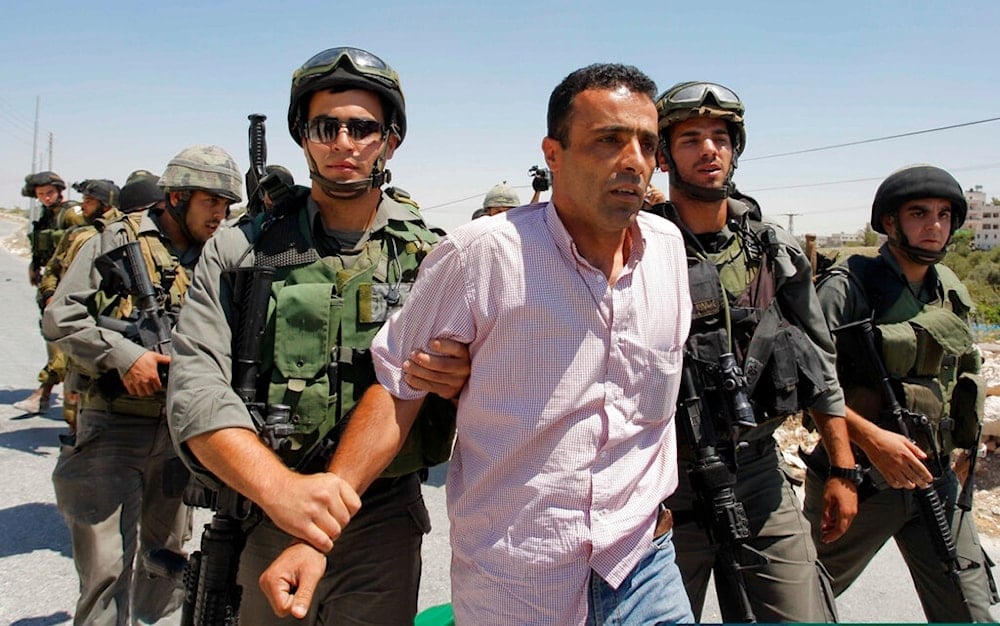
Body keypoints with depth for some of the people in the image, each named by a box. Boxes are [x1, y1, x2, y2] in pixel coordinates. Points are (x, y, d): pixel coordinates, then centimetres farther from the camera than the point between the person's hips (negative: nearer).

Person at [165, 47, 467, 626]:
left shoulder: (434, 257, -1)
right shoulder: (240, 252, -3)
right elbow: (196, 391, -14)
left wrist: (460, 382, -23)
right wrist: (280, 486, -31)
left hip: (385, 519, 0)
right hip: (265, 515, 0)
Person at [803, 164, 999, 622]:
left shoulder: (951, 293, 8)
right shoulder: (849, 287, -14)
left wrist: (961, 437, 13)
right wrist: (870, 436, -28)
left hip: (934, 479, 6)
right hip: (858, 478, -6)